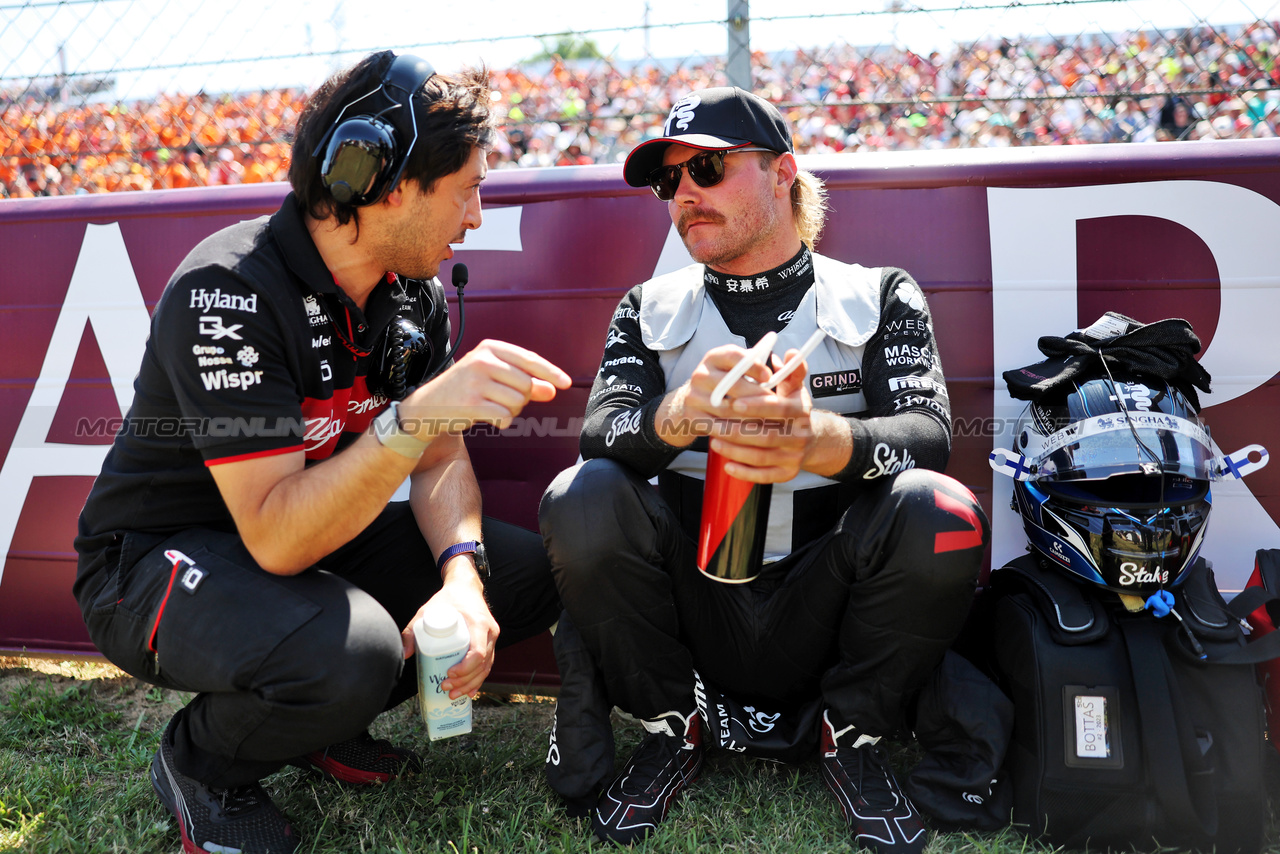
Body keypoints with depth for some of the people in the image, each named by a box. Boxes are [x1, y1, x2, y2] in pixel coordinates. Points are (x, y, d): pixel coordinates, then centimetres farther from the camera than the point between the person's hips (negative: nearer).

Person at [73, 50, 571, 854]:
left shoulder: (415, 291, -5)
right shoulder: (229, 292, -29)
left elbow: (441, 463, -1)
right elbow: (275, 538, -34)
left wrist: (462, 574, -21)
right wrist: (415, 415, -46)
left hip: (313, 533, 7)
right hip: (155, 560, -7)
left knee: (526, 572, -5)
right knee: (349, 650, -36)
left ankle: (323, 719, 11)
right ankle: (201, 761, -1)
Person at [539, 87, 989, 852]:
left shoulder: (880, 296, 7)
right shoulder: (650, 309, 12)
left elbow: (929, 433, -11)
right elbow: (601, 429, -6)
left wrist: (822, 440, -34)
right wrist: (679, 413, -30)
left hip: (821, 612, -1)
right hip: (695, 609, 2)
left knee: (945, 517, -28)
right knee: (580, 503, -24)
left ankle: (852, 732, -1)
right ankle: (675, 726, 1)